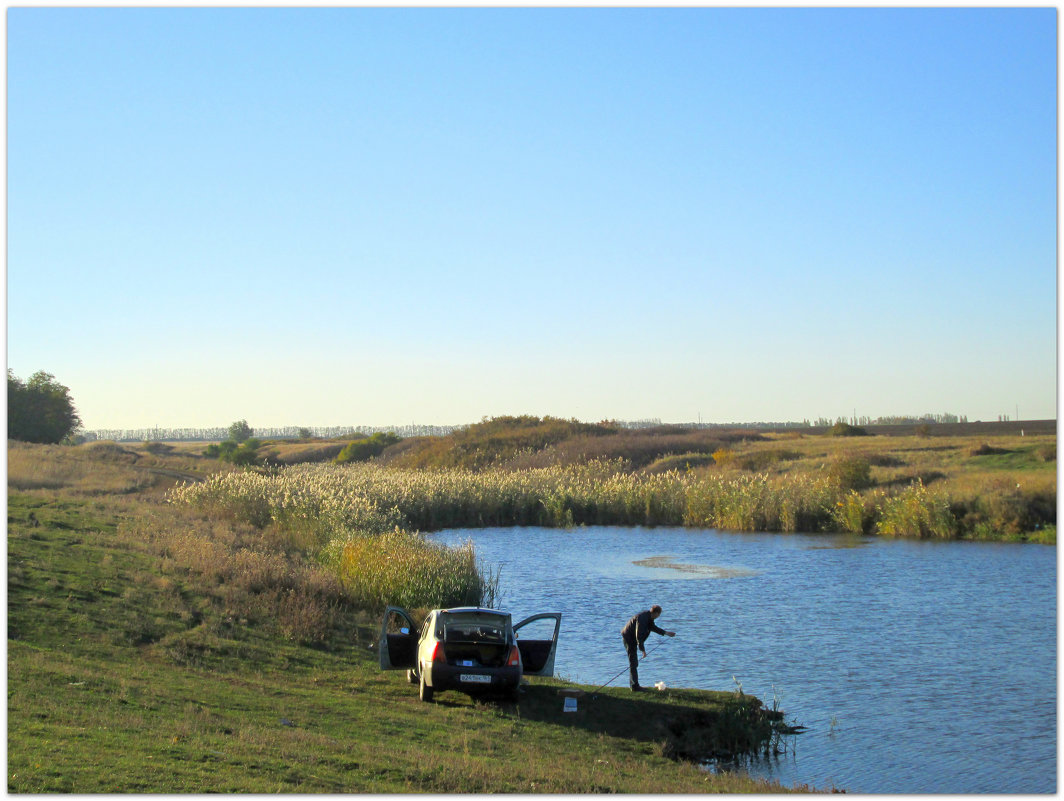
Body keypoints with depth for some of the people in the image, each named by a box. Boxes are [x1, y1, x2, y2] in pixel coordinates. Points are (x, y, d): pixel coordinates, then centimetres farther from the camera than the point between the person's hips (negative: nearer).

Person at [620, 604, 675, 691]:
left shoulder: (649, 617, 3)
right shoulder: (642, 618, -28)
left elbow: (653, 627, 22)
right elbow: (639, 635, -29)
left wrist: (666, 633, 22)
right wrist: (642, 649, -26)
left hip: (632, 639, 10)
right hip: (629, 638, -10)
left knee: (634, 662, 16)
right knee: (633, 663, -8)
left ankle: (634, 685, 24)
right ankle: (635, 686, -5)